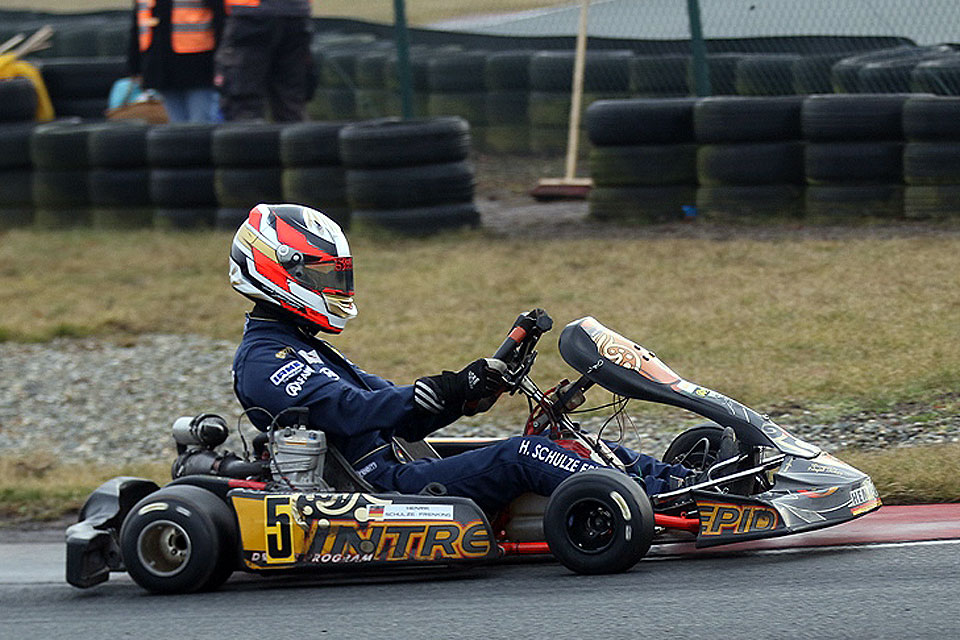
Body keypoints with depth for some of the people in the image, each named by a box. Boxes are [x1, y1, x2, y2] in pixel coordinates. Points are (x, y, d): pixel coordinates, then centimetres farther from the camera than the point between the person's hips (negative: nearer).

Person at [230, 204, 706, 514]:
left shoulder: (303, 351, 25)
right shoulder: (263, 363, -8)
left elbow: (403, 418, 20)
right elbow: (356, 413, -24)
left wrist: (479, 382, 4)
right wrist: (451, 391, -28)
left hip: (402, 466, 10)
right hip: (387, 489, -10)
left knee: (562, 445, 1)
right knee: (521, 457, -22)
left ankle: (670, 475, -4)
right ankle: (665, 500, -26)